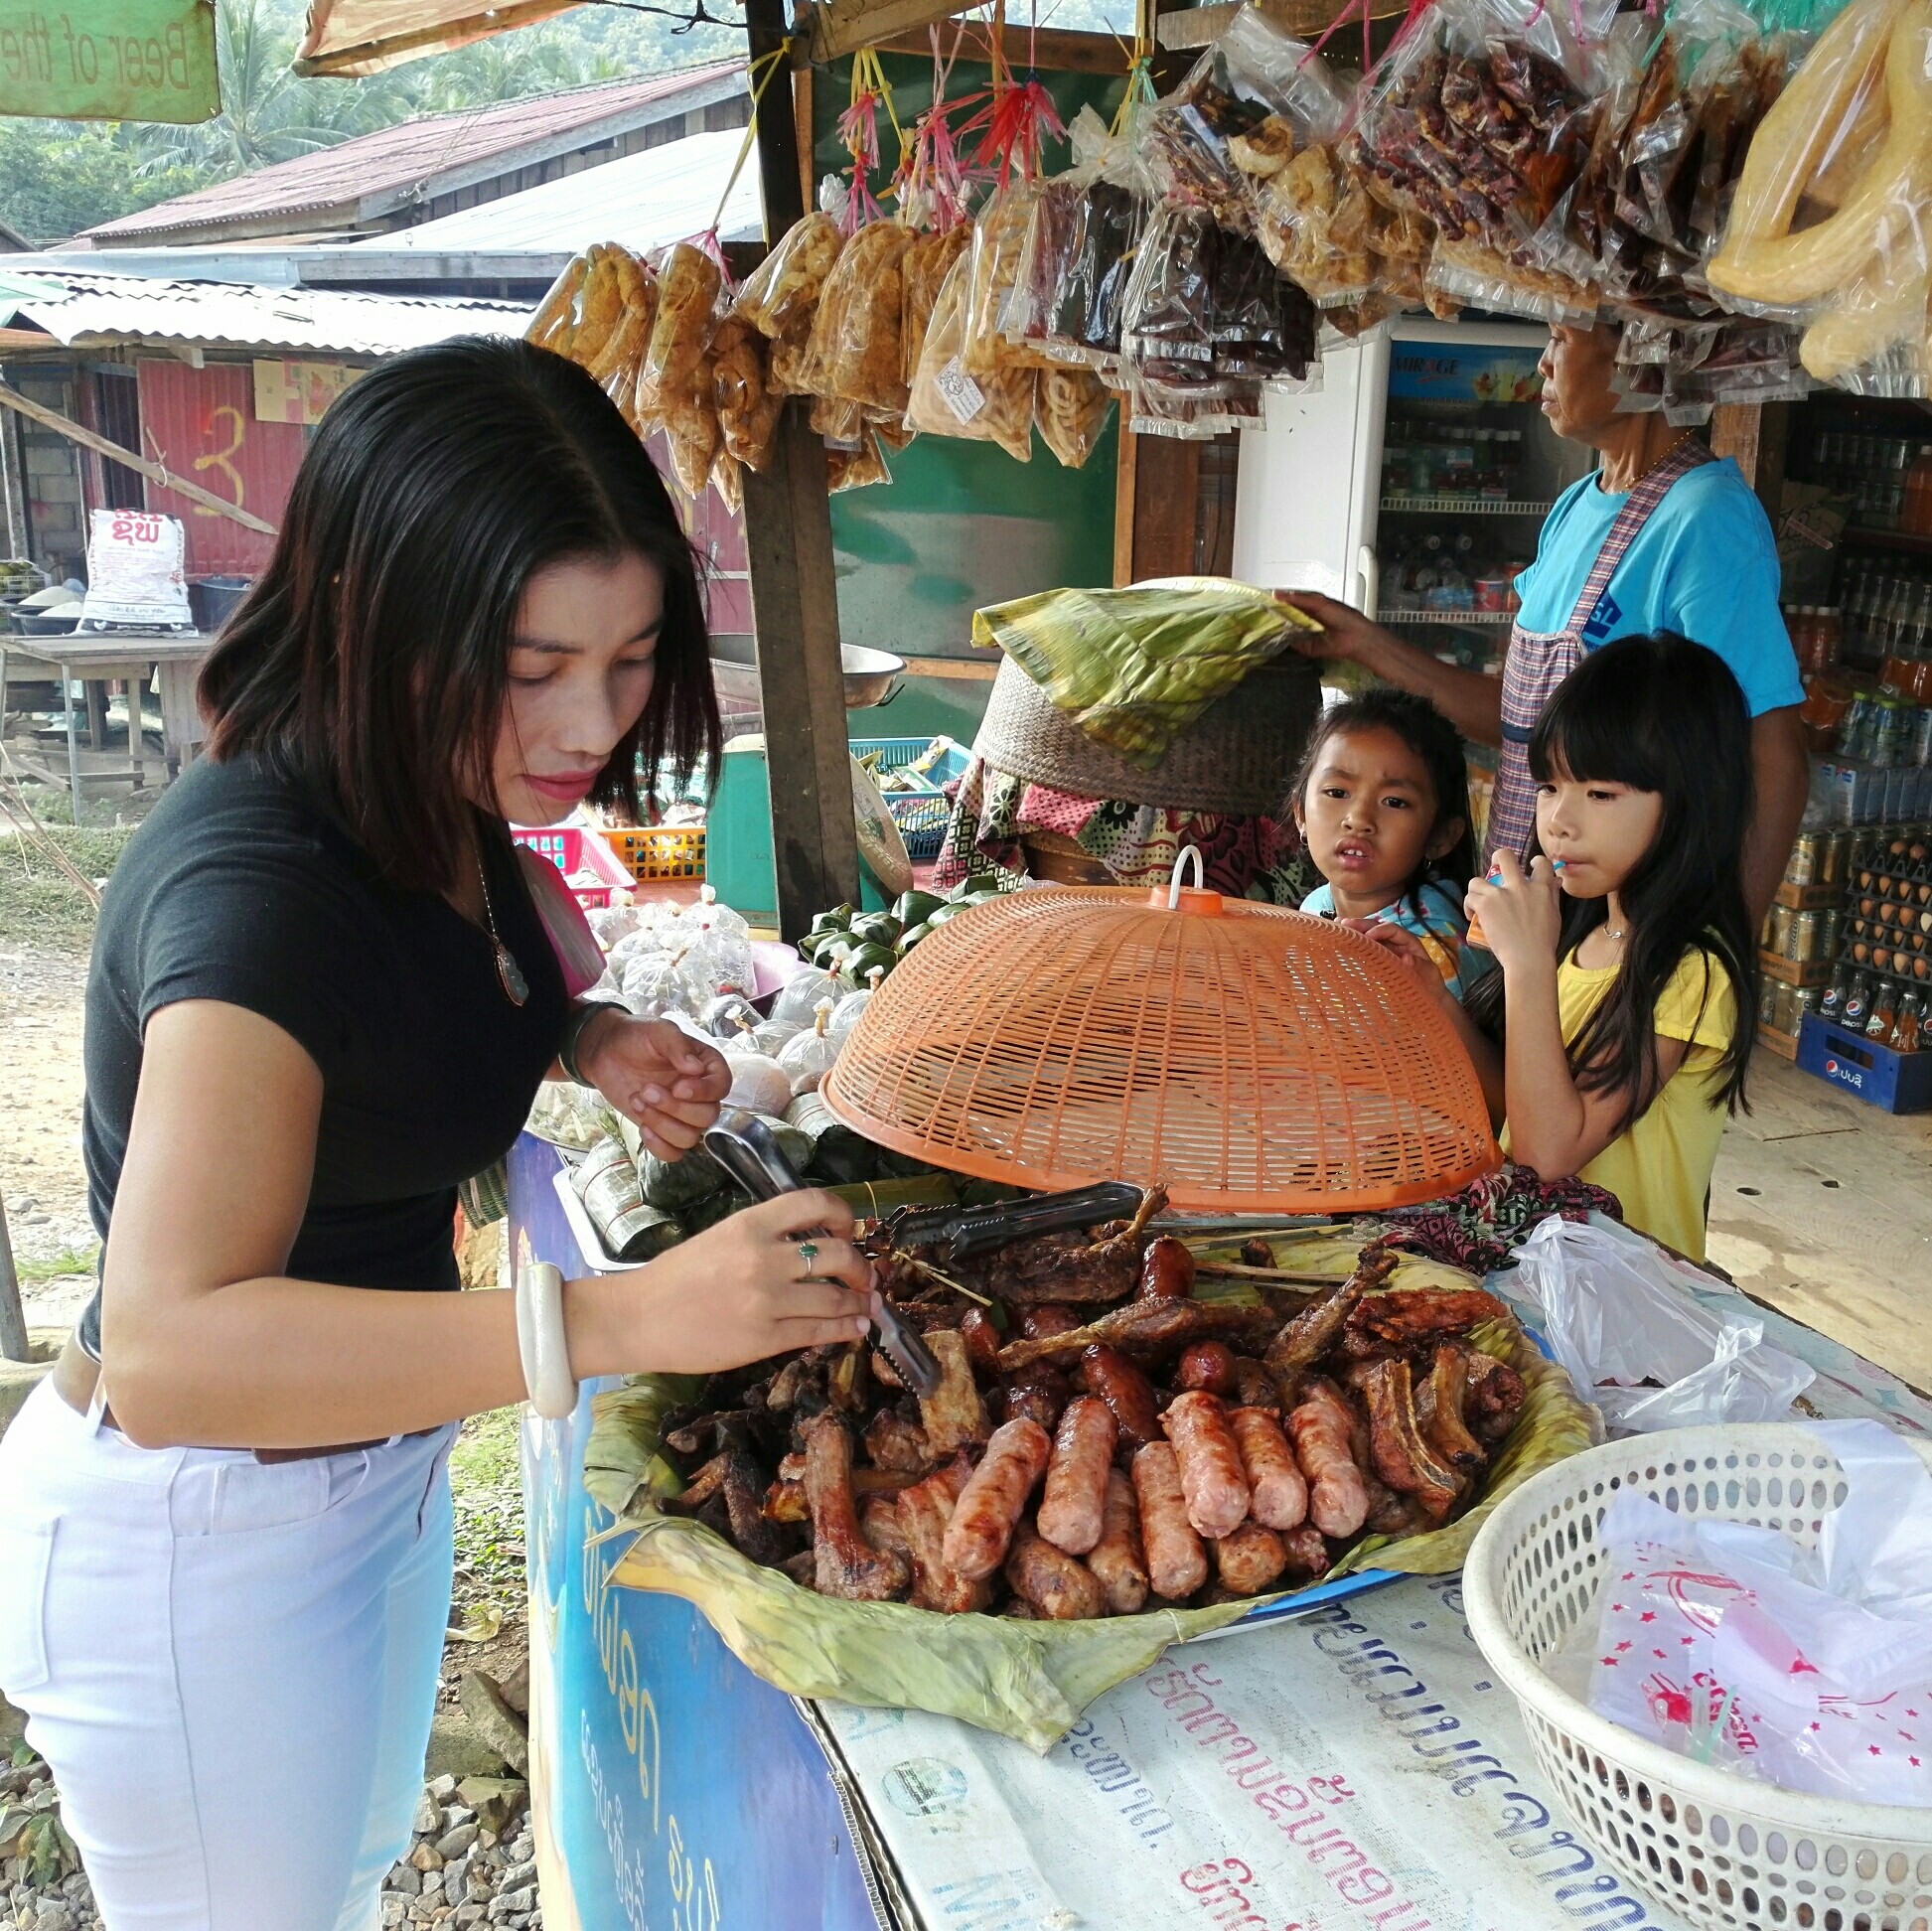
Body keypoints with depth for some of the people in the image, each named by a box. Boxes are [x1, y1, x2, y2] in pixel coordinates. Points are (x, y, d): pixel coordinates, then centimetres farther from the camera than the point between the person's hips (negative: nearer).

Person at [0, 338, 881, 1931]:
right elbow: (172, 1347, -42)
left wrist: (585, 1040, -7)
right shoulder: (257, 881, -32)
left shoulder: (435, 800, -7)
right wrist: (631, 1316, -50)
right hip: (195, 1537, -8)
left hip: (373, 1453, 8)